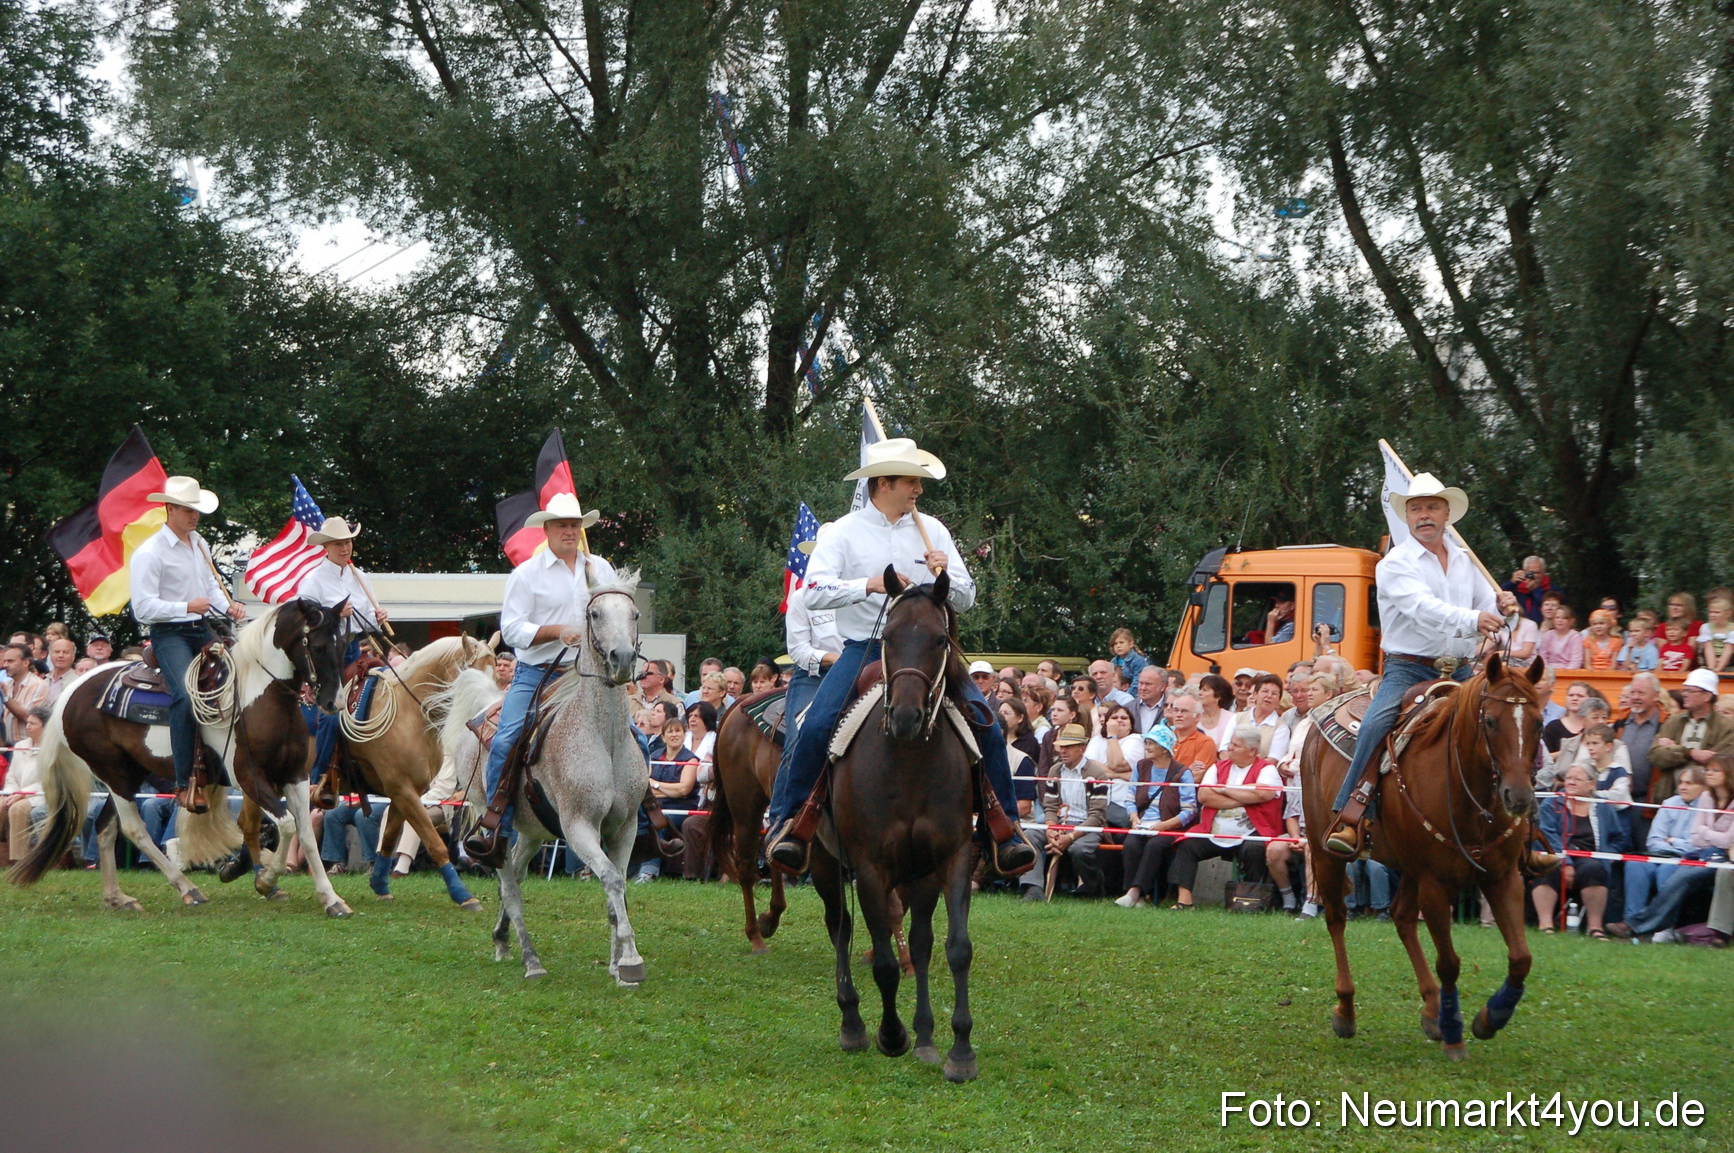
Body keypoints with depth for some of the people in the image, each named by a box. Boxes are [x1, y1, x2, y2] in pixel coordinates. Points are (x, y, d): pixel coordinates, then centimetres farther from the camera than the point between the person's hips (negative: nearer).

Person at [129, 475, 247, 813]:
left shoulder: (200, 544, 14)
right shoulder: (149, 552, -11)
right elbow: (143, 607, -16)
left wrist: (228, 606, 3)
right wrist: (187, 607, -24)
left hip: (203, 631, 8)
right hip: (169, 633, -8)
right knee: (186, 695, -27)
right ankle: (184, 784, -24)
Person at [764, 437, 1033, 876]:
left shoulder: (931, 530, 12)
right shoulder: (845, 532, 3)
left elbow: (966, 600, 11)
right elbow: (815, 590, -12)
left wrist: (944, 577, -11)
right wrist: (868, 585, -26)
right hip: (863, 650, -2)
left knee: (986, 725, -13)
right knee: (816, 726, -23)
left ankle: (1004, 828, -2)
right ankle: (788, 820, -8)